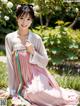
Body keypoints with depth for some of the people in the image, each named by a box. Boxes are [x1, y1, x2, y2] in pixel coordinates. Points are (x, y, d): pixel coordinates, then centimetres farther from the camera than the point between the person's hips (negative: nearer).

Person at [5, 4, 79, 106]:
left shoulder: (36, 39, -3)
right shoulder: (9, 38, -2)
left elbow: (44, 62, 2)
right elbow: (10, 64, 0)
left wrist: (33, 52, -16)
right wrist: (12, 91, 1)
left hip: (37, 76, -1)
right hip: (22, 81, 1)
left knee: (36, 91, -30)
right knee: (32, 93, -28)